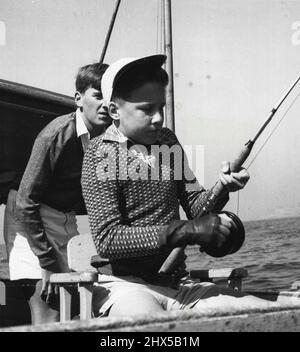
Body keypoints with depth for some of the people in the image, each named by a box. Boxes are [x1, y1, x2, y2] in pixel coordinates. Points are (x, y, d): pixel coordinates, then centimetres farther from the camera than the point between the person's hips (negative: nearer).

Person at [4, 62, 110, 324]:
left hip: (71, 221, 5)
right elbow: (26, 201, -20)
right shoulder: (57, 134, -21)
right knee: (48, 318, -13)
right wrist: (47, 263, -20)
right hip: (32, 222, -5)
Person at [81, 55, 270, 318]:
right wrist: (186, 230, -21)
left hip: (179, 284, 7)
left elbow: (195, 205, 15)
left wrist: (222, 190, -8)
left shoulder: (167, 141, 14)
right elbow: (107, 240, -14)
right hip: (127, 285, -6)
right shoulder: (102, 153, -6)